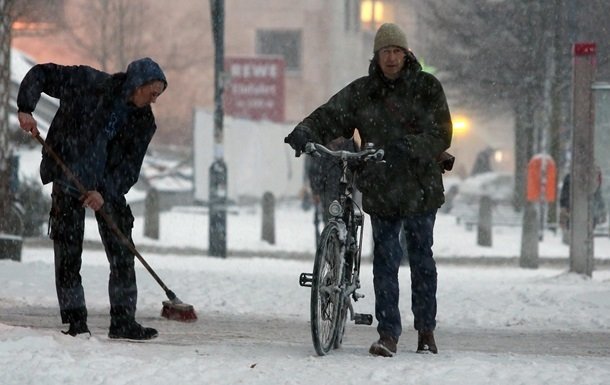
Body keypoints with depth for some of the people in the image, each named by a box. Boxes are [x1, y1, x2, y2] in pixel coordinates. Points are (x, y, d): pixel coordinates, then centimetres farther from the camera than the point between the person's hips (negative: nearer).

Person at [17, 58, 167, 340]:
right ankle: (75, 321, 1)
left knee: (122, 253, 0)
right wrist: (26, 108, -21)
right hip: (68, 178, -4)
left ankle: (123, 320, 6)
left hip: (109, 186, 4)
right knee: (68, 252, -5)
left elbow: (130, 166, -6)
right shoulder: (90, 84, -12)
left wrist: (104, 192, -21)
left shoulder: (143, 123, -2)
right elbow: (41, 74, -8)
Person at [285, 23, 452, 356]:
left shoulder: (427, 88, 0)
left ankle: (426, 330, 21)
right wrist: (304, 133, -28)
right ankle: (388, 334, -1)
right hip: (382, 189, 1)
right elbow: (330, 116, -8)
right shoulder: (361, 92, 4)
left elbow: (441, 135, -6)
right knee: (385, 260, -4)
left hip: (421, 187, 0)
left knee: (421, 259, 9)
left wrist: (410, 146, -24)